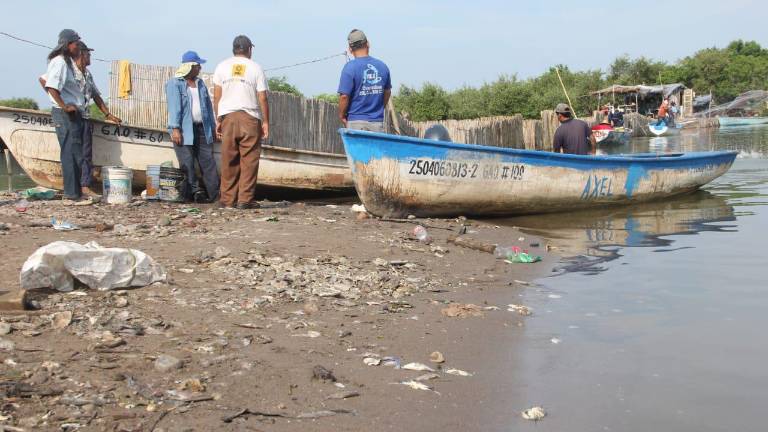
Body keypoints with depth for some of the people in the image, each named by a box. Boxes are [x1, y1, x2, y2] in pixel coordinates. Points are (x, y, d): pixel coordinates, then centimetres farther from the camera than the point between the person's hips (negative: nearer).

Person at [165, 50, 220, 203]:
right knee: (187, 165, -5)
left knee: (208, 162, 1)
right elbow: (174, 107, -11)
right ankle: (194, 192, -3)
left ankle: (215, 193, 0)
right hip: (184, 130, -6)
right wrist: (175, 128, -19)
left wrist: (213, 127, 18)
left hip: (202, 129, 6)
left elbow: (208, 106, 21)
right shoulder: (174, 83, -1)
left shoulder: (200, 83, 19)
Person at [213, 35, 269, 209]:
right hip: (250, 117, -3)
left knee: (228, 161, 5)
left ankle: (227, 199, 6)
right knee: (249, 160, -1)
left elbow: (216, 97, 7)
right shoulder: (255, 68, 3)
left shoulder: (222, 66, 9)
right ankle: (245, 199, -4)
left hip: (227, 117, 3)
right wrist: (266, 122, 5)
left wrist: (218, 120, 12)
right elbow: (262, 98, 0)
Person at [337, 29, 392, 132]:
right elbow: (387, 92, 16)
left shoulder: (350, 67, -10)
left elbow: (344, 96, -14)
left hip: (356, 121, -4)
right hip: (378, 122, 4)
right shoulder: (382, 66, 5)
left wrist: (342, 116, 1)